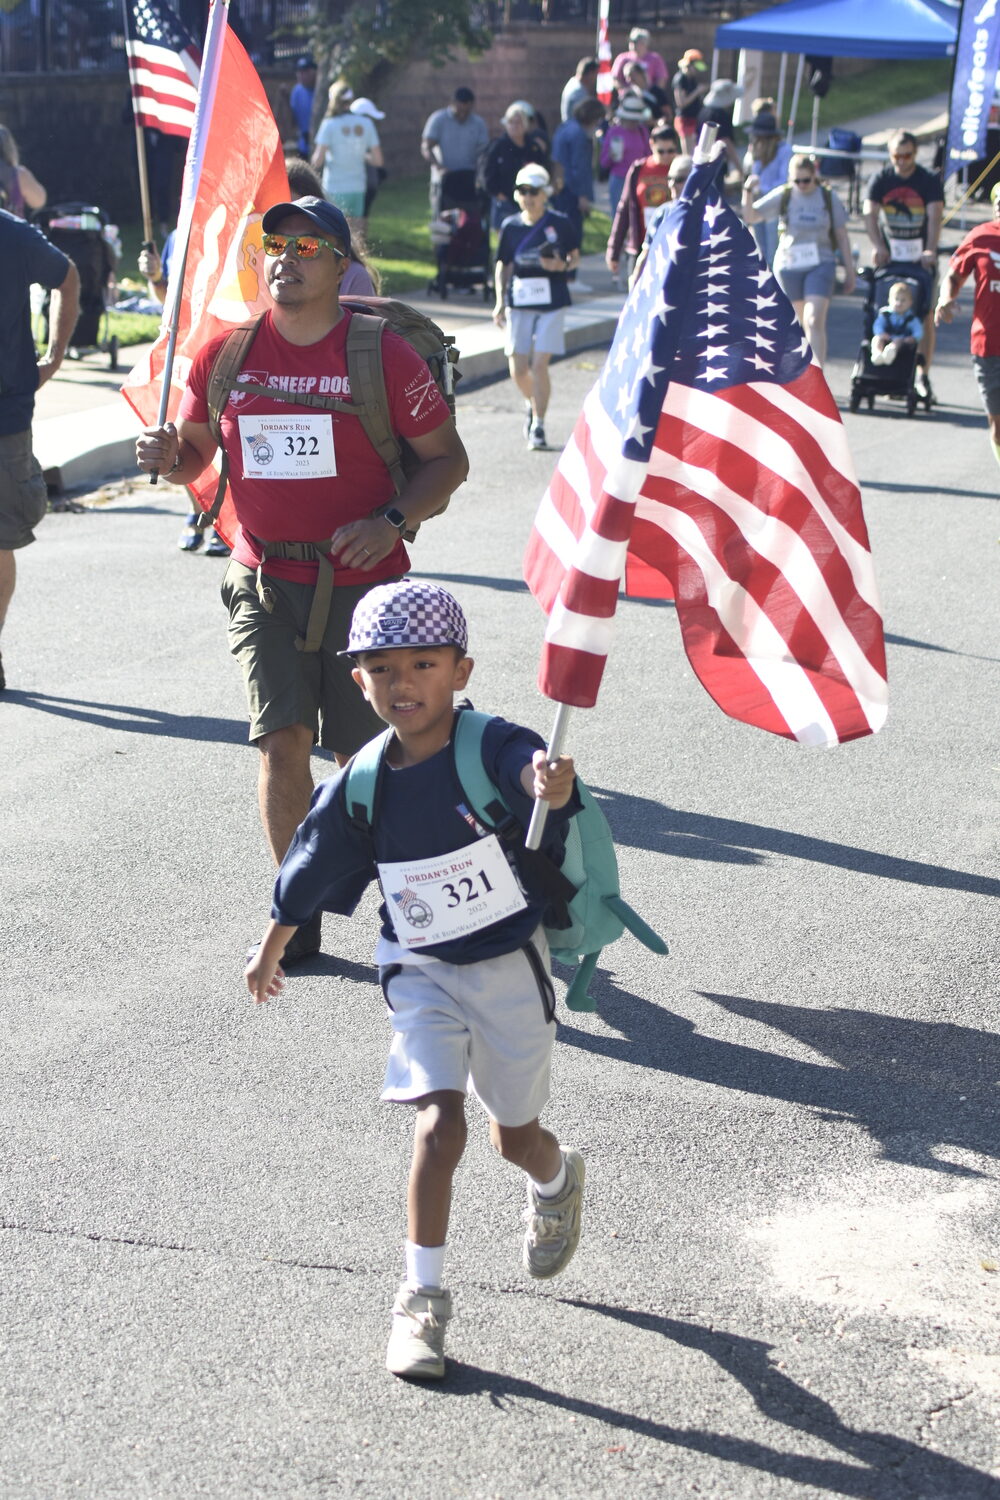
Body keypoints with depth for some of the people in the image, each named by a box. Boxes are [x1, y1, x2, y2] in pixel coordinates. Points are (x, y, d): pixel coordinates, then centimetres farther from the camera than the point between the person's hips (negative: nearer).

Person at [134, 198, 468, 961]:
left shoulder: (384, 355, -5)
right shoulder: (226, 353, 2)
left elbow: (448, 458, 0)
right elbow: (194, 455, 15)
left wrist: (391, 519, -16)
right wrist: (168, 456, -10)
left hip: (363, 578, -2)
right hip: (266, 581, 2)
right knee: (283, 739, -9)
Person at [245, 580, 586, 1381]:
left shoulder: (493, 746, -19)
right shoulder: (360, 789, -9)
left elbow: (534, 775, -43)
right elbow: (305, 879, 6)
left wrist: (549, 781, -67)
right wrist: (269, 954, 18)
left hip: (510, 964, -1)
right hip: (422, 974, 1)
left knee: (515, 1135, 14)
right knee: (440, 1122, -15)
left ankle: (557, 1180, 51)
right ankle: (422, 1297, -3)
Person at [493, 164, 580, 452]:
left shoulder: (560, 223, -2)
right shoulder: (511, 226, 3)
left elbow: (575, 257, 8)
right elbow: (503, 265, 11)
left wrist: (562, 266, -15)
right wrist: (500, 302, 5)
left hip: (552, 301, -2)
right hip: (519, 302, 3)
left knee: (539, 365, -10)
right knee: (518, 368, 2)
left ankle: (538, 426, 0)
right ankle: (532, 405, 34)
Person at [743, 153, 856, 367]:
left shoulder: (828, 197, -1)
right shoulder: (783, 196, -1)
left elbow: (842, 237, 5)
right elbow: (751, 217, -1)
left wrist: (849, 271, 6)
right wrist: (748, 191, -18)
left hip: (820, 264, -2)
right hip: (788, 266, 2)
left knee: (815, 322, -15)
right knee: (801, 322, 13)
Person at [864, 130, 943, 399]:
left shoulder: (930, 180, -2)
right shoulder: (880, 179, 1)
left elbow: (935, 216, -15)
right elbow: (870, 213, -13)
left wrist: (931, 250, -31)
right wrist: (878, 245, -30)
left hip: (921, 258, -1)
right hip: (889, 256, 1)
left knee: (925, 316, -4)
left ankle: (923, 376, 0)